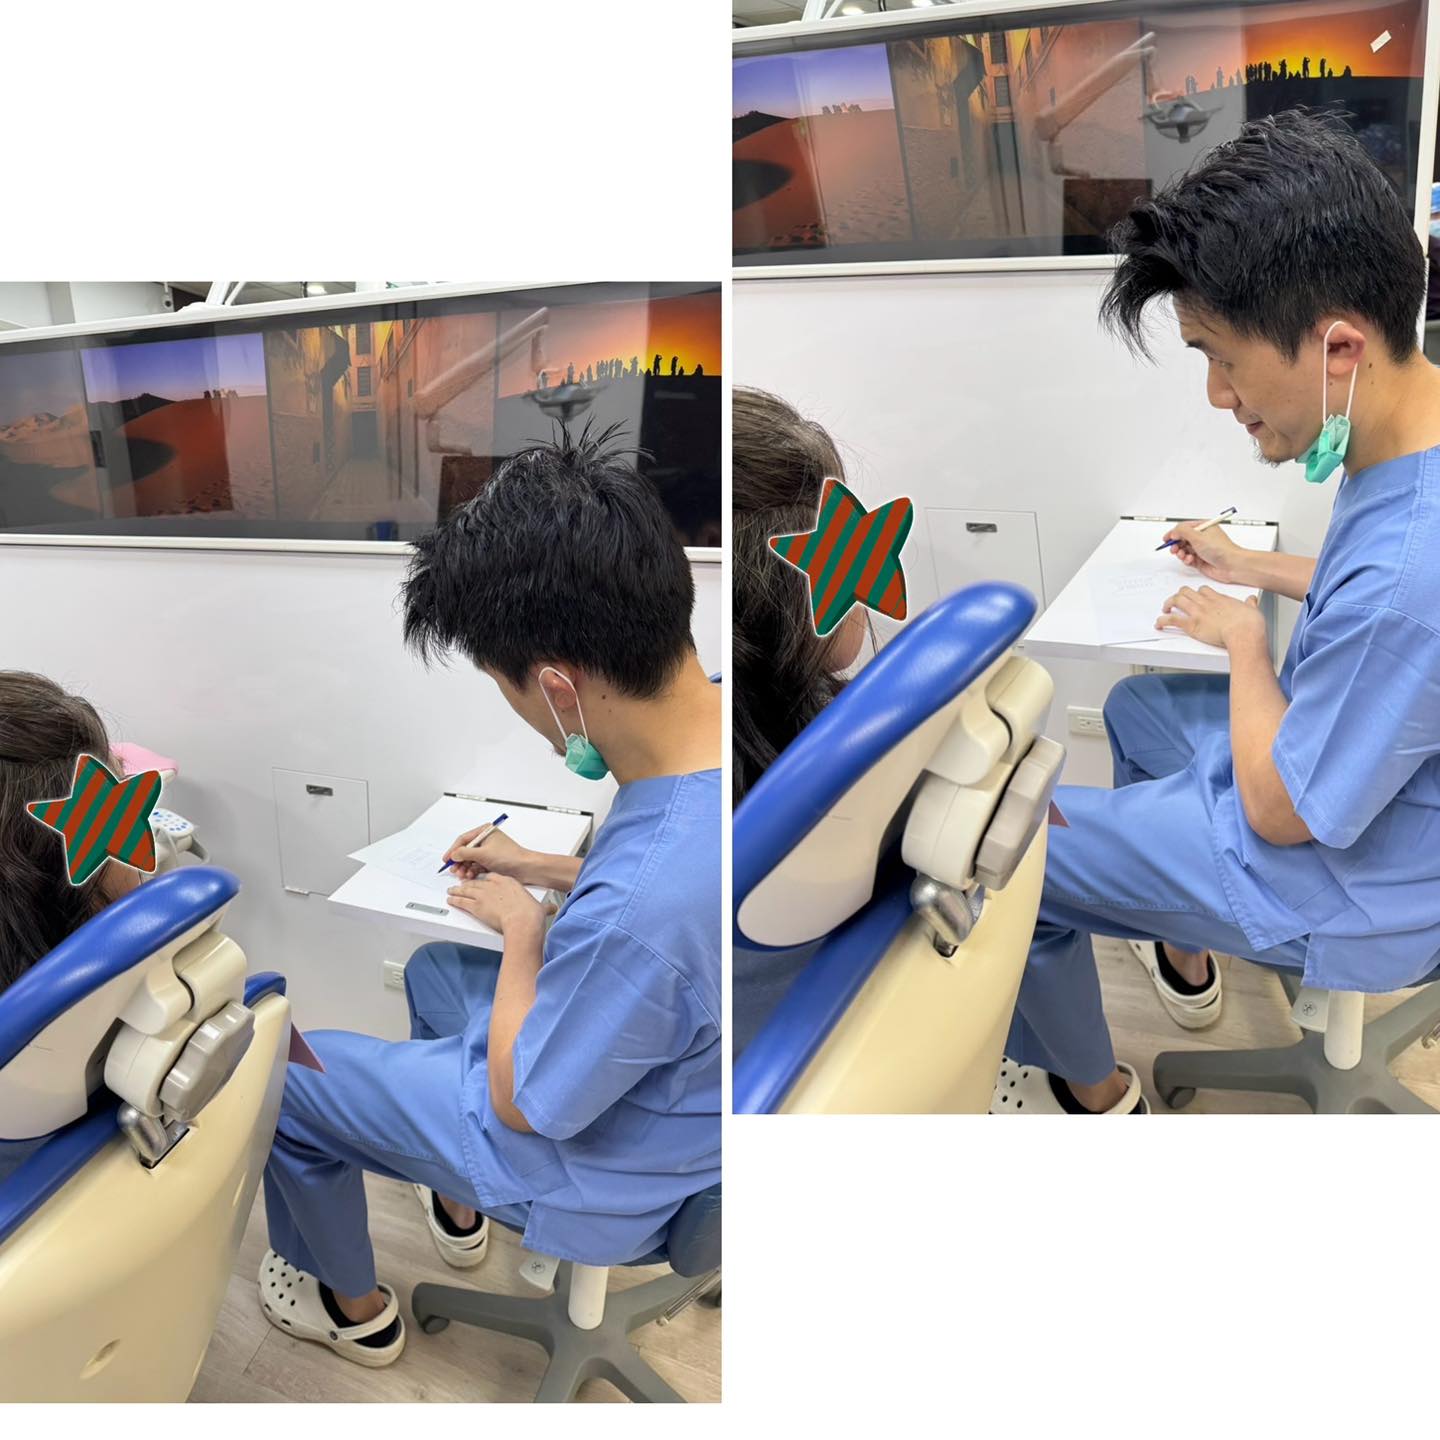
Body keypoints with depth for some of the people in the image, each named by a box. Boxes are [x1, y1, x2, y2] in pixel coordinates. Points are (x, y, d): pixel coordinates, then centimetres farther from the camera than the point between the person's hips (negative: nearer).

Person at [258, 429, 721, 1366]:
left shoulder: (633, 916, -44)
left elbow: (526, 1106, -23)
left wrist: (524, 927, -11)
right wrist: (548, 869, 3)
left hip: (601, 1171, -7)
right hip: (660, 1078, 8)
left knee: (281, 1073, 12)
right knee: (433, 969, 31)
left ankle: (355, 1308, 38)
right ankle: (457, 1210, 52)